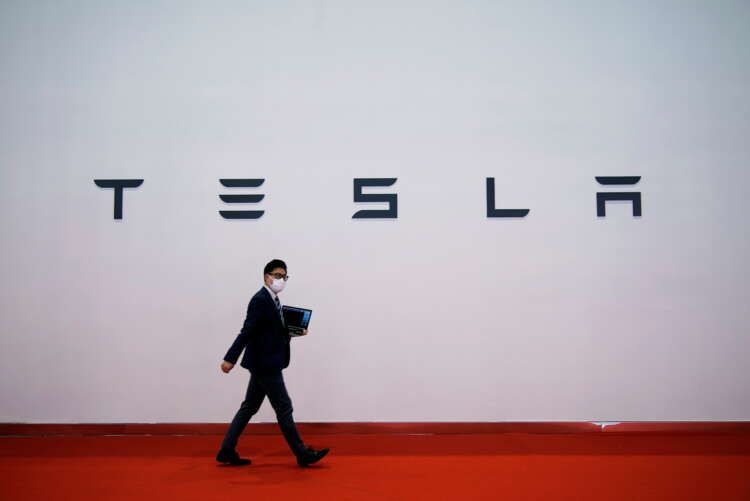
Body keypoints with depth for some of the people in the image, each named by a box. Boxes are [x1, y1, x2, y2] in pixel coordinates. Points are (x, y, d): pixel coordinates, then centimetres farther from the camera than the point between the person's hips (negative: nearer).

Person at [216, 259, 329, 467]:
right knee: (284, 408, -1)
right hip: (265, 364, -10)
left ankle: (227, 451, 20)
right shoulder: (260, 300, -16)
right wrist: (230, 358, -25)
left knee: (249, 407, 13)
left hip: (263, 364, 10)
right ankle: (302, 454, 10)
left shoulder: (272, 301, 13)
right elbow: (247, 331, -23)